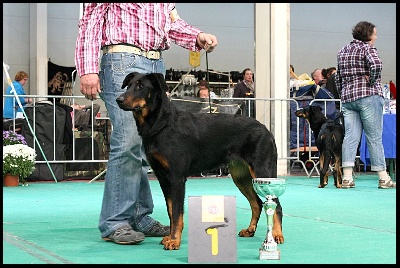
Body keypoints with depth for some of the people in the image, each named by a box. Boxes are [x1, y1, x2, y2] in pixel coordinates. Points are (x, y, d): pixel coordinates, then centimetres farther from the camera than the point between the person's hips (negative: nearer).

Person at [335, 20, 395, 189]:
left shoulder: (343, 51, 17)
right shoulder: (367, 48, -6)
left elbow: (338, 77, 20)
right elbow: (376, 65, -25)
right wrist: (372, 82, -11)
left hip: (347, 98, 6)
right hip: (369, 97, -6)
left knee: (351, 136, 2)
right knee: (374, 137, -2)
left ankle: (347, 178, -5)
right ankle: (383, 178, 4)